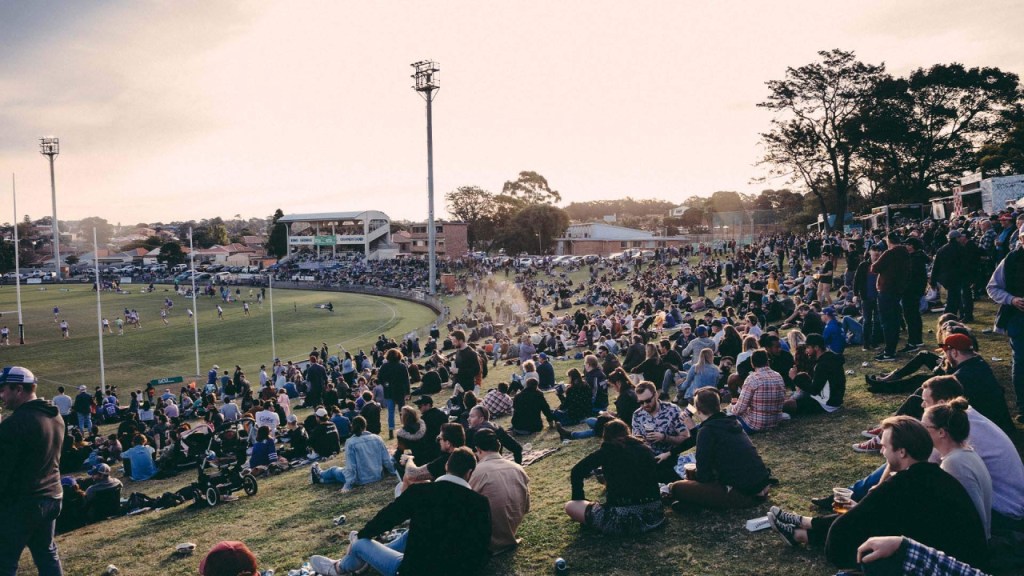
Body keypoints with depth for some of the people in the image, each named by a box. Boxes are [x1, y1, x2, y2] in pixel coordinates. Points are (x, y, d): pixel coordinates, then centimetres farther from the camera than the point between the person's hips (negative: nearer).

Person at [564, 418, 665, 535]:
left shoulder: (608, 450, 4)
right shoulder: (645, 449, 14)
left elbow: (577, 472, 4)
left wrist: (579, 498, 20)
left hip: (623, 519, -5)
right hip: (654, 515, 5)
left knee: (570, 506, 11)